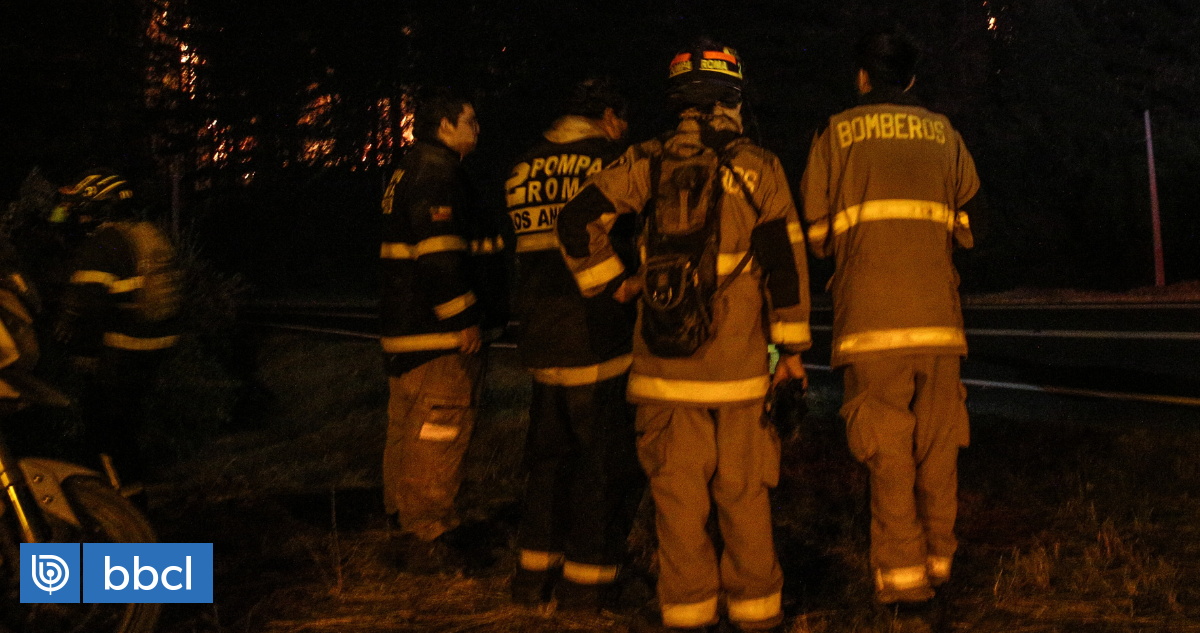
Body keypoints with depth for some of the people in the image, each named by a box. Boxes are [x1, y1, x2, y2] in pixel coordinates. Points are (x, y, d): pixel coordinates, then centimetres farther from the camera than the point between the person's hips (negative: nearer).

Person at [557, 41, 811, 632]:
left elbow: (577, 220, -4)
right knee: (743, 488, 9)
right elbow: (785, 258, -2)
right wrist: (792, 345, 5)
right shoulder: (757, 166, 0)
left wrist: (613, 282, 8)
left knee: (677, 488, 7)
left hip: (665, 356, 1)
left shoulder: (647, 161, 2)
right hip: (738, 356, 0)